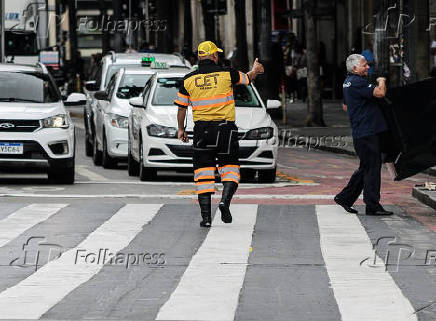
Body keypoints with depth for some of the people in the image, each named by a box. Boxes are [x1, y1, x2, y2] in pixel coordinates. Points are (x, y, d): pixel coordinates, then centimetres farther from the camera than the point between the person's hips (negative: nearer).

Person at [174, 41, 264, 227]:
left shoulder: (188, 80, 2)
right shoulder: (227, 73, -2)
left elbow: (181, 108, 8)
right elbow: (247, 79, 17)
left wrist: (181, 129, 23)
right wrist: (255, 70, 40)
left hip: (202, 131, 1)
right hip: (225, 128, -1)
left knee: (203, 172, 4)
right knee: (230, 169, 9)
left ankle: (206, 216, -2)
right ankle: (225, 200, -17)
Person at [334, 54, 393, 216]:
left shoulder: (348, 82, 17)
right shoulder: (357, 82, -16)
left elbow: (345, 106, 30)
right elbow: (380, 93, -25)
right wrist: (381, 81, -6)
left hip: (360, 133, 10)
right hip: (367, 132, -10)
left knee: (365, 168, 17)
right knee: (372, 168, -5)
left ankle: (345, 197, 22)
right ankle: (373, 206, -2)